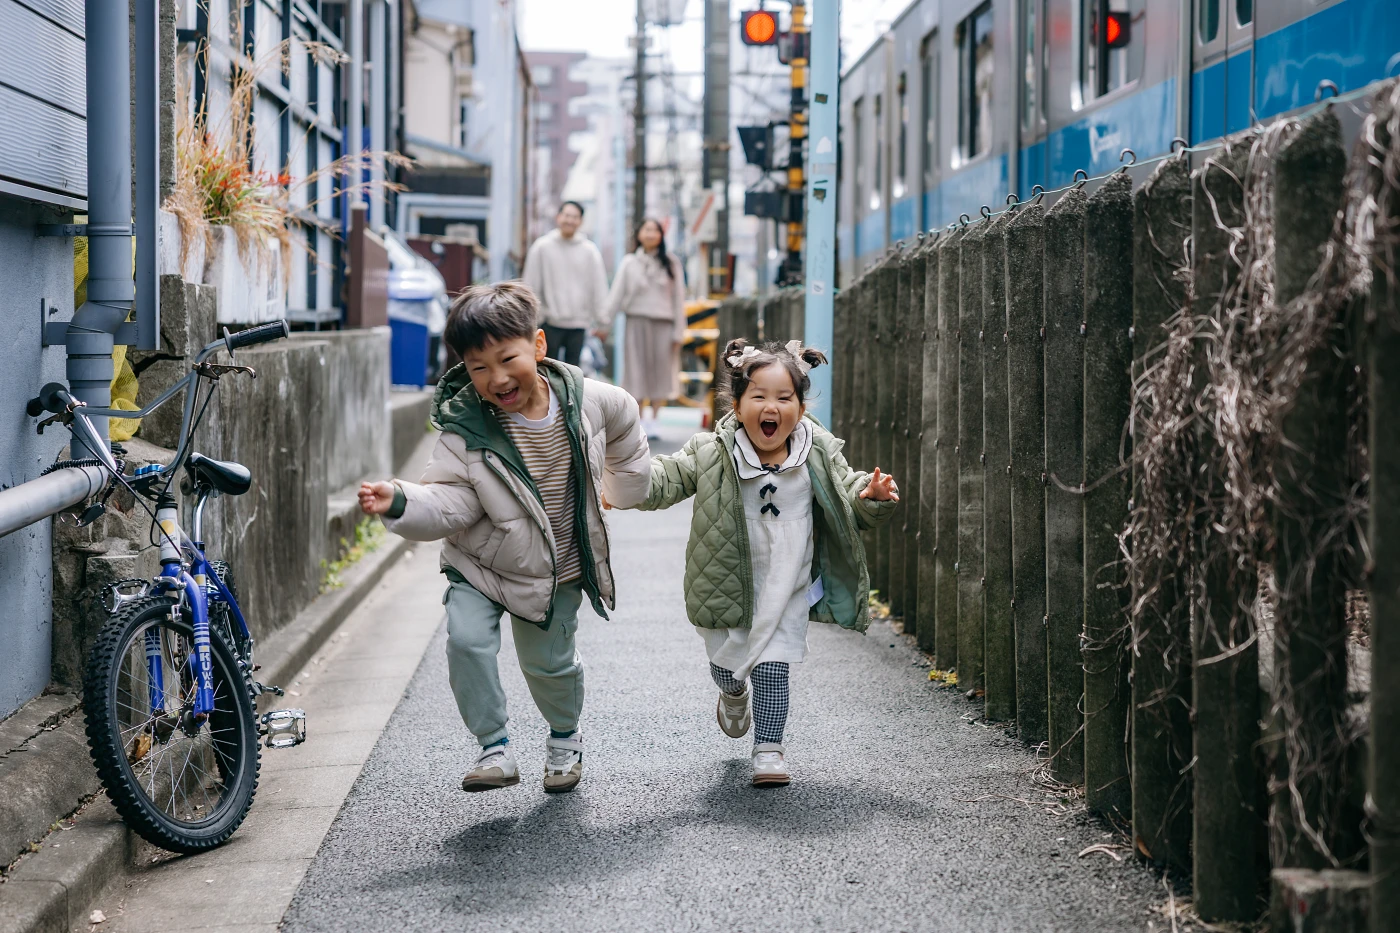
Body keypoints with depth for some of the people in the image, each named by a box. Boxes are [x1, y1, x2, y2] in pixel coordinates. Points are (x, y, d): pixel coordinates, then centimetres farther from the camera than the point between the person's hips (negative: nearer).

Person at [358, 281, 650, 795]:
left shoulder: (587, 400, -16)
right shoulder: (465, 430, -24)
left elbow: (622, 424, 6)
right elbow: (448, 501, -27)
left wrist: (627, 486, 20)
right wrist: (400, 502, -47)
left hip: (560, 570, 2)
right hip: (481, 565, -1)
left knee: (549, 663, 12)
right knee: (467, 639, -23)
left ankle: (565, 737, 43)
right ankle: (495, 749, -7)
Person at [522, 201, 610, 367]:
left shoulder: (590, 251, 4)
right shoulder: (542, 247, 0)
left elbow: (599, 289, 5)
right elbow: (532, 286, 2)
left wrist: (601, 322, 3)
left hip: (578, 323, 1)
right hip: (550, 322, -1)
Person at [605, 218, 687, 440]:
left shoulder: (671, 263, 6)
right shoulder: (629, 263, 6)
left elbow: (678, 298, 5)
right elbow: (616, 296, 2)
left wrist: (678, 332, 0)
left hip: (663, 324, 0)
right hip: (637, 322, 0)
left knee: (660, 372, 3)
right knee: (637, 372, 0)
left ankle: (653, 420, 13)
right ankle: (639, 421, 8)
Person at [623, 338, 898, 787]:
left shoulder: (821, 456, -6)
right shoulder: (710, 454, -12)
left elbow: (849, 501, 4)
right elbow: (666, 479, -9)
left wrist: (872, 497, -18)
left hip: (786, 585, -1)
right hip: (727, 581, 1)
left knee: (773, 664, -6)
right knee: (726, 657, 16)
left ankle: (769, 748, 7)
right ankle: (733, 695, 52)